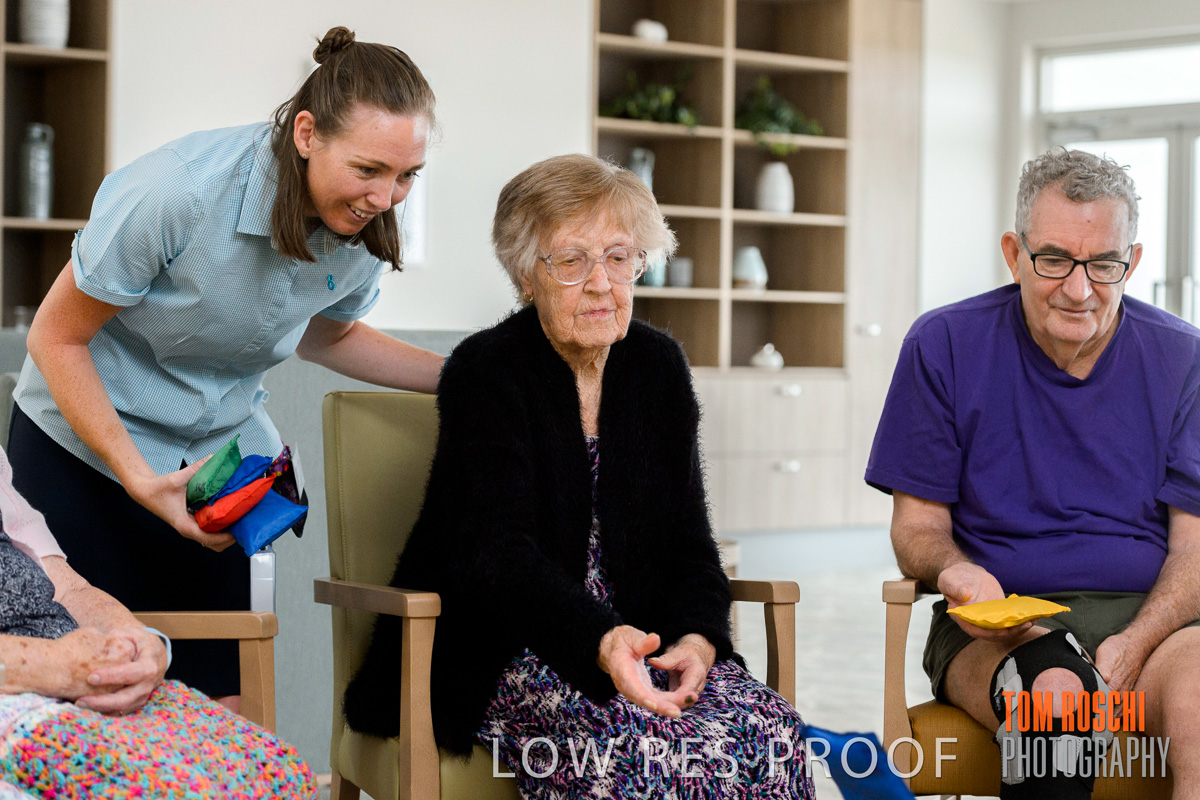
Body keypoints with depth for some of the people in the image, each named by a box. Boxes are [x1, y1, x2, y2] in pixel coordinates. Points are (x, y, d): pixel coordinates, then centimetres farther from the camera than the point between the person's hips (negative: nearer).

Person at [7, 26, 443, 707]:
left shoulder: (369, 227, -10)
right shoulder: (177, 191, -28)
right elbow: (57, 338, -17)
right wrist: (142, 482, -24)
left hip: (223, 448, 5)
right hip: (87, 442, -4)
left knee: (221, 707, -3)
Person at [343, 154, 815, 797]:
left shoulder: (659, 366, 10)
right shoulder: (484, 373, -8)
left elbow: (688, 539, 7)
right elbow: (498, 555, -21)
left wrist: (698, 637, -16)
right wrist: (602, 642, -40)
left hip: (639, 644, 5)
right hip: (497, 659, -5)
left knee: (766, 729, -25)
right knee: (642, 747, -35)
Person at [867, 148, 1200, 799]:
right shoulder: (944, 347, 4)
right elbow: (916, 526, 7)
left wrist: (1132, 646, -15)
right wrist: (954, 570, -18)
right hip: (998, 626, -1)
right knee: (1055, 688, -37)